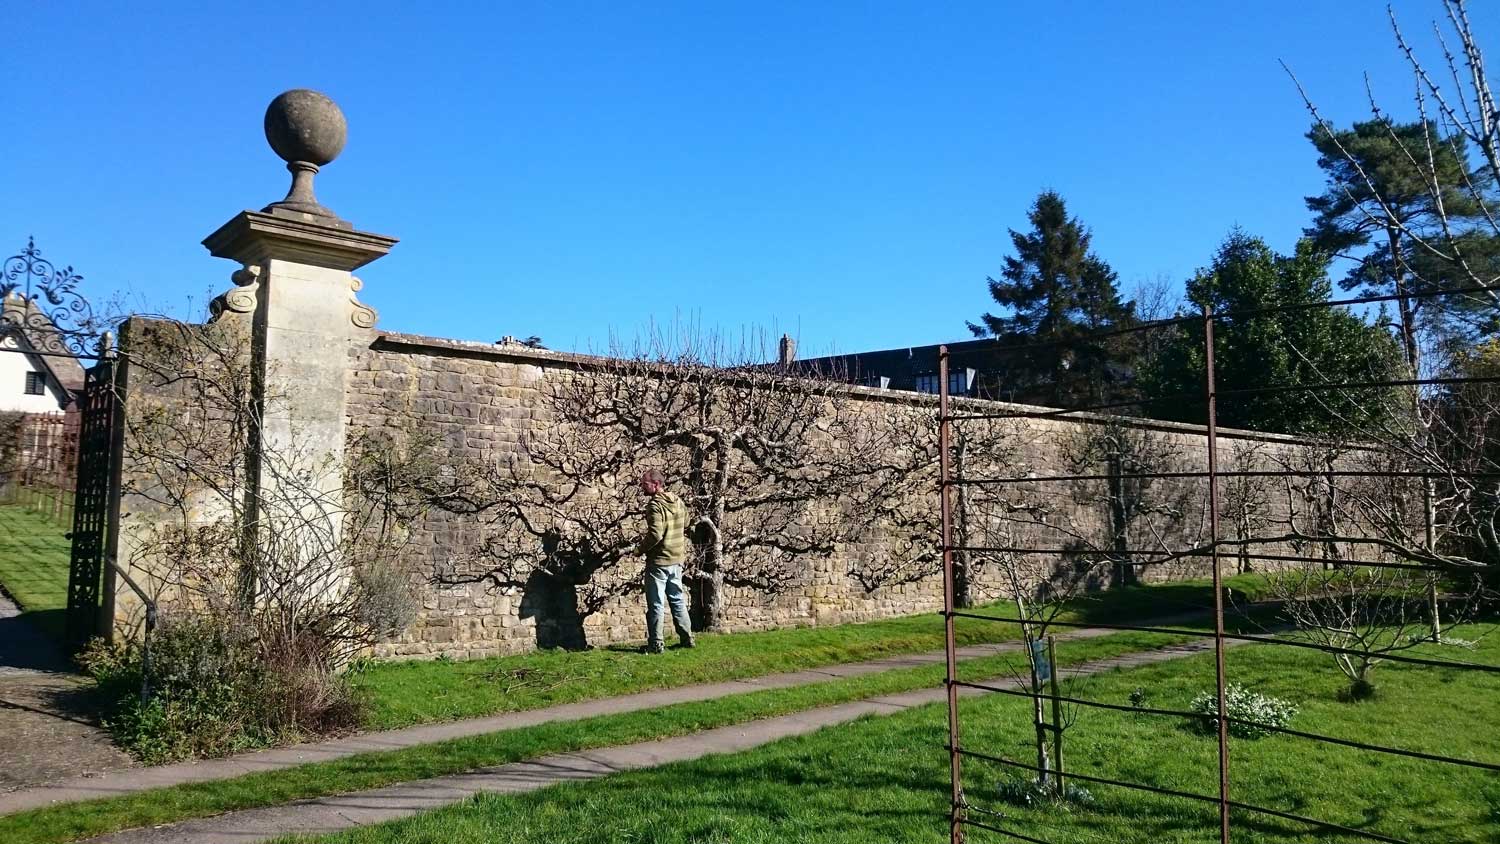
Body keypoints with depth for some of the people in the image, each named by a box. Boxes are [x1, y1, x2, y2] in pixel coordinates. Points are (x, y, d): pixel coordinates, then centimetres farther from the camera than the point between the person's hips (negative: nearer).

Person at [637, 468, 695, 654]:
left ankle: (655, 644, 5)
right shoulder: (679, 502, 6)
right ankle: (687, 638, 22)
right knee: (677, 599, 18)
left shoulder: (656, 505, -19)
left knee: (655, 604, 1)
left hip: (658, 561, -8)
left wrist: (642, 547, -11)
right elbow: (687, 529, 17)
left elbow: (655, 534, -26)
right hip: (677, 560, 8)